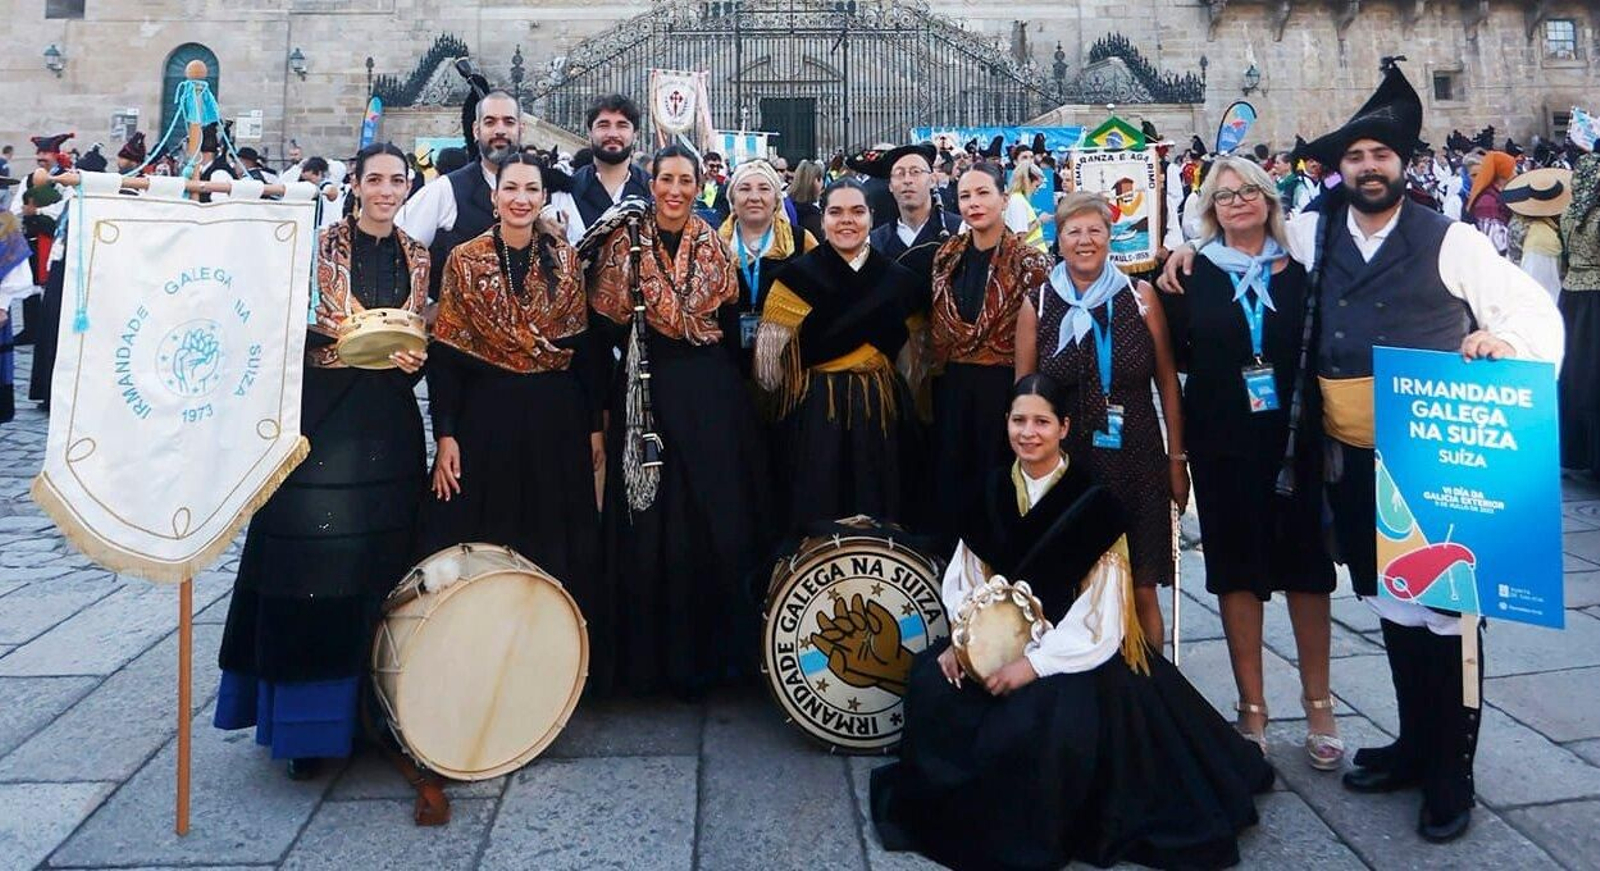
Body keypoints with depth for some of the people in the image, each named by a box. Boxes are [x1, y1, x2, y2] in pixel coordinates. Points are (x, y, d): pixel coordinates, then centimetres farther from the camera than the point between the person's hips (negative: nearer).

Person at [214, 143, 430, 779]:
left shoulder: (416, 256, 12)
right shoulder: (322, 244, -1)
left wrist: (413, 360, -5)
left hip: (389, 422, 4)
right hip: (323, 415, -4)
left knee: (382, 560, 7)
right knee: (314, 564, -2)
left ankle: (369, 702, 20)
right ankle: (306, 721, 8)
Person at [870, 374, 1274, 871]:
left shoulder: (1092, 501, -14)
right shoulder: (995, 491, 3)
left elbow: (1098, 613, -17)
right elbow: (964, 577, 6)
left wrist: (1036, 663, -24)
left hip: (1077, 652, -5)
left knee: (1039, 720, -31)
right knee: (933, 684, -15)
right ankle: (955, 805, 9)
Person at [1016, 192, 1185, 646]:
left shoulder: (1140, 297, 2)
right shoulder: (1037, 305, 3)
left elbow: (1167, 383, 6)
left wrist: (1177, 460, 4)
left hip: (1137, 461, 0)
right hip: (1065, 464, 0)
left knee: (1142, 590, 3)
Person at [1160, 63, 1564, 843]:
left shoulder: (1448, 240, -2)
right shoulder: (1312, 233, 8)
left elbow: (1534, 308, -1)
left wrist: (1502, 339, -21)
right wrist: (1191, 249, 10)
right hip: (1351, 455, 4)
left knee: (1446, 604, 1)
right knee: (1389, 602, 15)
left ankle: (1450, 770, 15)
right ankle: (1414, 742, 32)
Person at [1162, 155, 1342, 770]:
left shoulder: (1299, 270, 5)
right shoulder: (1195, 273, 3)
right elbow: (1178, 356, 0)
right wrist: (1170, 294, -7)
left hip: (1294, 437, 1)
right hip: (1223, 441, 0)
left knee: (1306, 563, 5)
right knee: (1238, 567, 6)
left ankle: (1318, 705, 20)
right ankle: (1252, 708, 17)